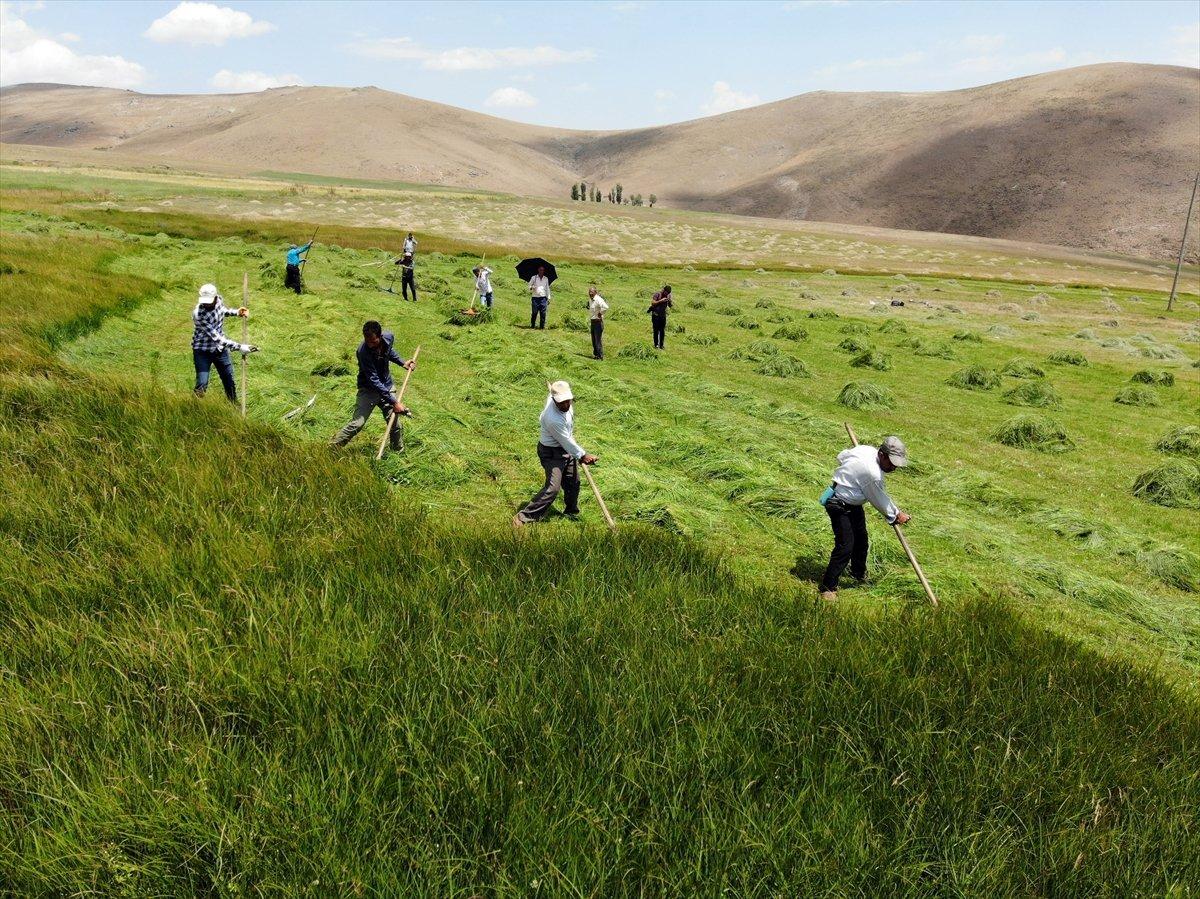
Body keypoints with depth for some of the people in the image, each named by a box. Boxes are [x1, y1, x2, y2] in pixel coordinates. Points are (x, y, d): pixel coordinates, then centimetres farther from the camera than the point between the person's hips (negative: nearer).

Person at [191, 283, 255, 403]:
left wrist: (236, 312, -1)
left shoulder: (219, 299, -11)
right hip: (203, 351, -6)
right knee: (202, 385, -14)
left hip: (220, 349, 6)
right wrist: (239, 347, -37)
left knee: (230, 383, 15)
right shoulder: (198, 314, -31)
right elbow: (216, 338, -33)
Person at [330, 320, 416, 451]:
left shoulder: (389, 337, -14)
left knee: (396, 424, 6)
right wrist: (394, 402, -30)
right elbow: (374, 381, -29)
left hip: (387, 386, 5)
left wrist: (402, 363, 4)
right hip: (368, 390, -5)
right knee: (357, 424, -13)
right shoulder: (363, 351, -30)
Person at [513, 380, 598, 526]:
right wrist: (582, 455, -12)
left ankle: (572, 512, 43)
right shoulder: (553, 419, -36)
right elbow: (566, 442, -25)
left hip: (567, 449, 9)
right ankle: (522, 518, -16)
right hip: (552, 452, -9)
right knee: (552, 488, -19)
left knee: (573, 483, 19)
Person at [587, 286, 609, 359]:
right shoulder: (590, 299, 11)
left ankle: (600, 356, -5)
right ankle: (595, 354, 25)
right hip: (592, 321, 10)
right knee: (594, 339, 15)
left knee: (598, 339, -9)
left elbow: (605, 307, -35)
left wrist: (600, 313, -22)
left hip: (598, 321, -9)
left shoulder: (598, 300, -18)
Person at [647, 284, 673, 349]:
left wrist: (669, 302, -11)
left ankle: (661, 345, 10)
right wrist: (661, 301, -24)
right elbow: (653, 303, -17)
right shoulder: (657, 295, -9)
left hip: (663, 316, 5)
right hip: (656, 315, -5)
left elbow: (670, 305, 11)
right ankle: (656, 345, 0)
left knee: (662, 331, 4)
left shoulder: (668, 296, 7)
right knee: (656, 330, -4)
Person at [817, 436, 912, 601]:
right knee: (845, 546, -14)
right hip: (839, 506, -11)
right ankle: (828, 588, -6)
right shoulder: (873, 474, -33)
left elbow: (841, 456, 9)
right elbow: (880, 501, -16)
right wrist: (895, 515, -1)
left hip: (853, 503, 11)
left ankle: (859, 575, 43)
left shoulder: (865, 449, -9)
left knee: (861, 539, 22)